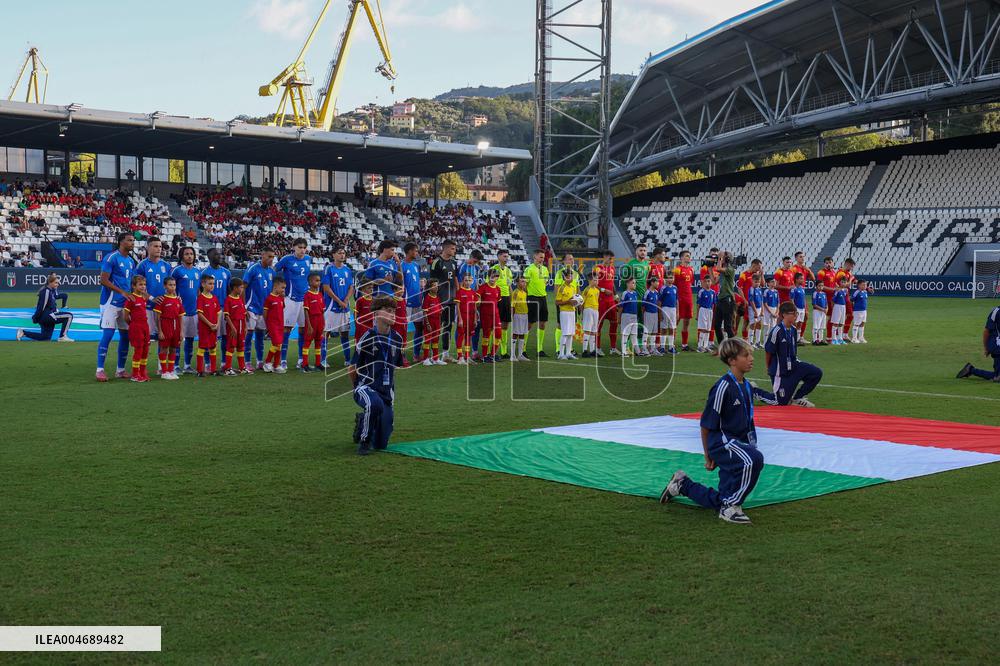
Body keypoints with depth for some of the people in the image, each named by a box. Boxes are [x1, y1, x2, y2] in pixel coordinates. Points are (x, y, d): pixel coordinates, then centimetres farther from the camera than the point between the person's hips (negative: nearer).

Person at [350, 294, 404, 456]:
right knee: (375, 403, -42)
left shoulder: (397, 339, 5)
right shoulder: (367, 338, -10)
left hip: (386, 392, 5)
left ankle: (362, 423, 37)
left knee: (381, 445, 5)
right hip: (366, 387, -5)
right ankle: (364, 441, -19)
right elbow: (352, 369, -1)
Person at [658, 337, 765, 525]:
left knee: (718, 502, 10)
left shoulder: (747, 386, 8)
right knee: (753, 459, -36)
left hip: (737, 443, 8)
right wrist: (708, 456, -3)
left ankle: (683, 484, 32)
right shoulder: (723, 387, -16)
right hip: (721, 441, -8)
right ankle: (731, 507, -20)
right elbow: (706, 425, -11)